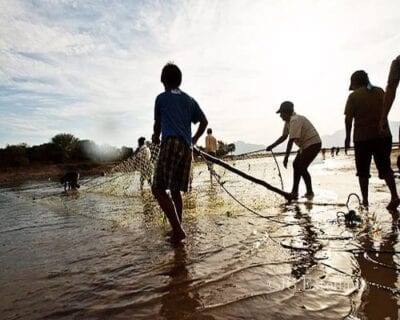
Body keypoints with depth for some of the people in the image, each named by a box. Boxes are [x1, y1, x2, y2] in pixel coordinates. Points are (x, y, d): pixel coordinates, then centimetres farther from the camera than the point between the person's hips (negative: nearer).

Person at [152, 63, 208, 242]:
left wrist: (156, 138, 42)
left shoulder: (161, 98, 12)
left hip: (171, 144, -6)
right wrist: (194, 139, 28)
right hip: (186, 148, 6)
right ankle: (177, 228, 17)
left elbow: (157, 124, 22)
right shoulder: (189, 100, 22)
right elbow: (204, 121, 15)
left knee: (158, 189, -7)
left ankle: (177, 229, -16)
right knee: (175, 190, 13)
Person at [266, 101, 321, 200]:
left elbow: (291, 140, -28)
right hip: (305, 145, 11)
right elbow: (283, 137, 15)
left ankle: (310, 193, 4)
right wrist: (272, 146, 9)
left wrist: (286, 157, -27)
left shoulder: (295, 120, -24)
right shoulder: (288, 121, 8)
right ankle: (294, 192, 19)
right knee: (296, 165, 11)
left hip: (313, 144, -11)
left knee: (302, 167, -13)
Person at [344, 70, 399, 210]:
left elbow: (348, 119, -10)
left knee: (363, 171, 7)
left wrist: (347, 137, -2)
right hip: (383, 135, 4)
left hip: (362, 137, -4)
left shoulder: (354, 96, -5)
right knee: (385, 167, 11)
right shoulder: (380, 91, 9)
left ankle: (365, 200, 9)